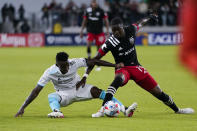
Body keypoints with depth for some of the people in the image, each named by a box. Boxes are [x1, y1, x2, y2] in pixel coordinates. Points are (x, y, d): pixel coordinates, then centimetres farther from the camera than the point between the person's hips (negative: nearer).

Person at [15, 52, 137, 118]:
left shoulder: (74, 63, -21)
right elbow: (36, 91, -22)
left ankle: (125, 110, -31)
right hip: (64, 94, -1)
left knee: (96, 91, -24)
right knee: (51, 97, -32)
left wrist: (115, 65, -19)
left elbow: (93, 62, -17)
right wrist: (23, 108, -26)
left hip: (79, 89, 1)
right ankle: (57, 112, -64)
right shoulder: (50, 72, -23)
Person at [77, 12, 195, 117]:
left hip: (136, 67, 4)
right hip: (122, 69, -4)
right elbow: (96, 59, -17)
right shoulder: (110, 42, -20)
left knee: (158, 92, 5)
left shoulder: (131, 30, -11)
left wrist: (150, 18, 24)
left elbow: (141, 23, 12)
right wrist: (85, 76, -21)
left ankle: (177, 109, 28)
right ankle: (103, 109, -45)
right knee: (118, 79, -41)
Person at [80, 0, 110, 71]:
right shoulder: (88, 11, -1)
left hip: (99, 32, -1)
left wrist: (107, 30, -6)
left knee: (99, 47, 4)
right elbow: (84, 21, 11)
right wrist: (82, 30, 11)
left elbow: (106, 20, -1)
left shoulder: (100, 11, -7)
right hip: (90, 32, 1)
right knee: (88, 45, -18)